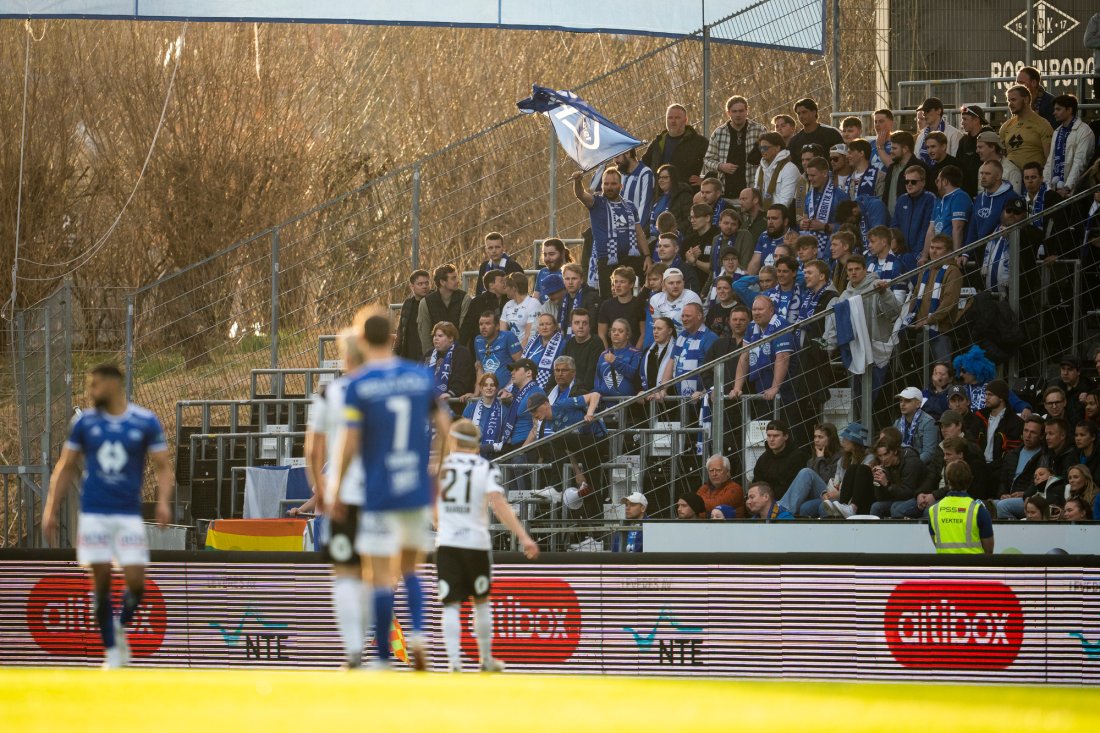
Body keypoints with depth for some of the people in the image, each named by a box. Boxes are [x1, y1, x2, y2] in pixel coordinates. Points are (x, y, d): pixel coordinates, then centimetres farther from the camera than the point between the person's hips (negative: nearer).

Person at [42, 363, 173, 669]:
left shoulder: (146, 422, 0)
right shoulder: (84, 422, 5)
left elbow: (163, 466, 2)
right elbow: (65, 468, 10)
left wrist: (163, 501, -15)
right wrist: (51, 509, 4)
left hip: (129, 515, -1)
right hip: (94, 514, 1)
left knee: (136, 582, -9)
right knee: (102, 583, -2)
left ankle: (120, 629, 20)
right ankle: (112, 652, 8)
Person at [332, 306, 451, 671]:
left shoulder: (358, 384, -7)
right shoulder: (422, 376, 5)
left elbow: (350, 445, -9)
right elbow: (444, 427, 10)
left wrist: (334, 493, 0)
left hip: (378, 493, -4)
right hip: (418, 491, 4)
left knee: (380, 576, 0)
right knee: (410, 569, 18)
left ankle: (383, 657, 1)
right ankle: (418, 632, -4)